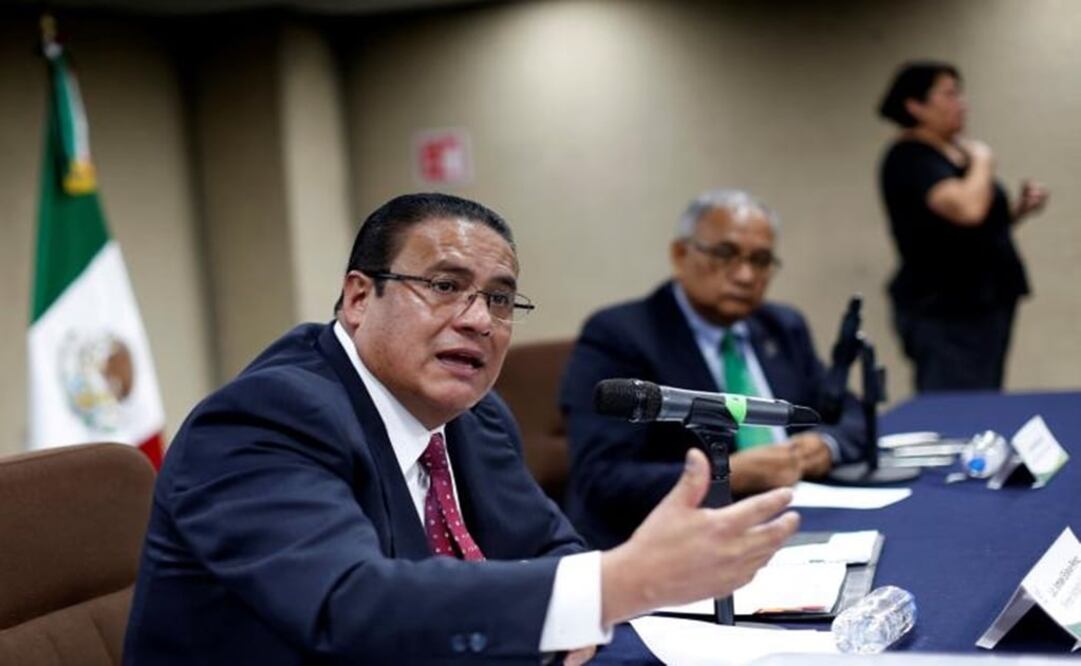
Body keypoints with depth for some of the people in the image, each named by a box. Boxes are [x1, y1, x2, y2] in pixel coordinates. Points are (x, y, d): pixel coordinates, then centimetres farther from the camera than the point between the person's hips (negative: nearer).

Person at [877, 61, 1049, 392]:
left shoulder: (956, 151, 16)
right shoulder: (909, 159, -11)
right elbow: (967, 208, -28)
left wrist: (1019, 209, 8)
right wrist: (983, 159, -9)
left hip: (983, 303, 9)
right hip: (942, 313, -9)